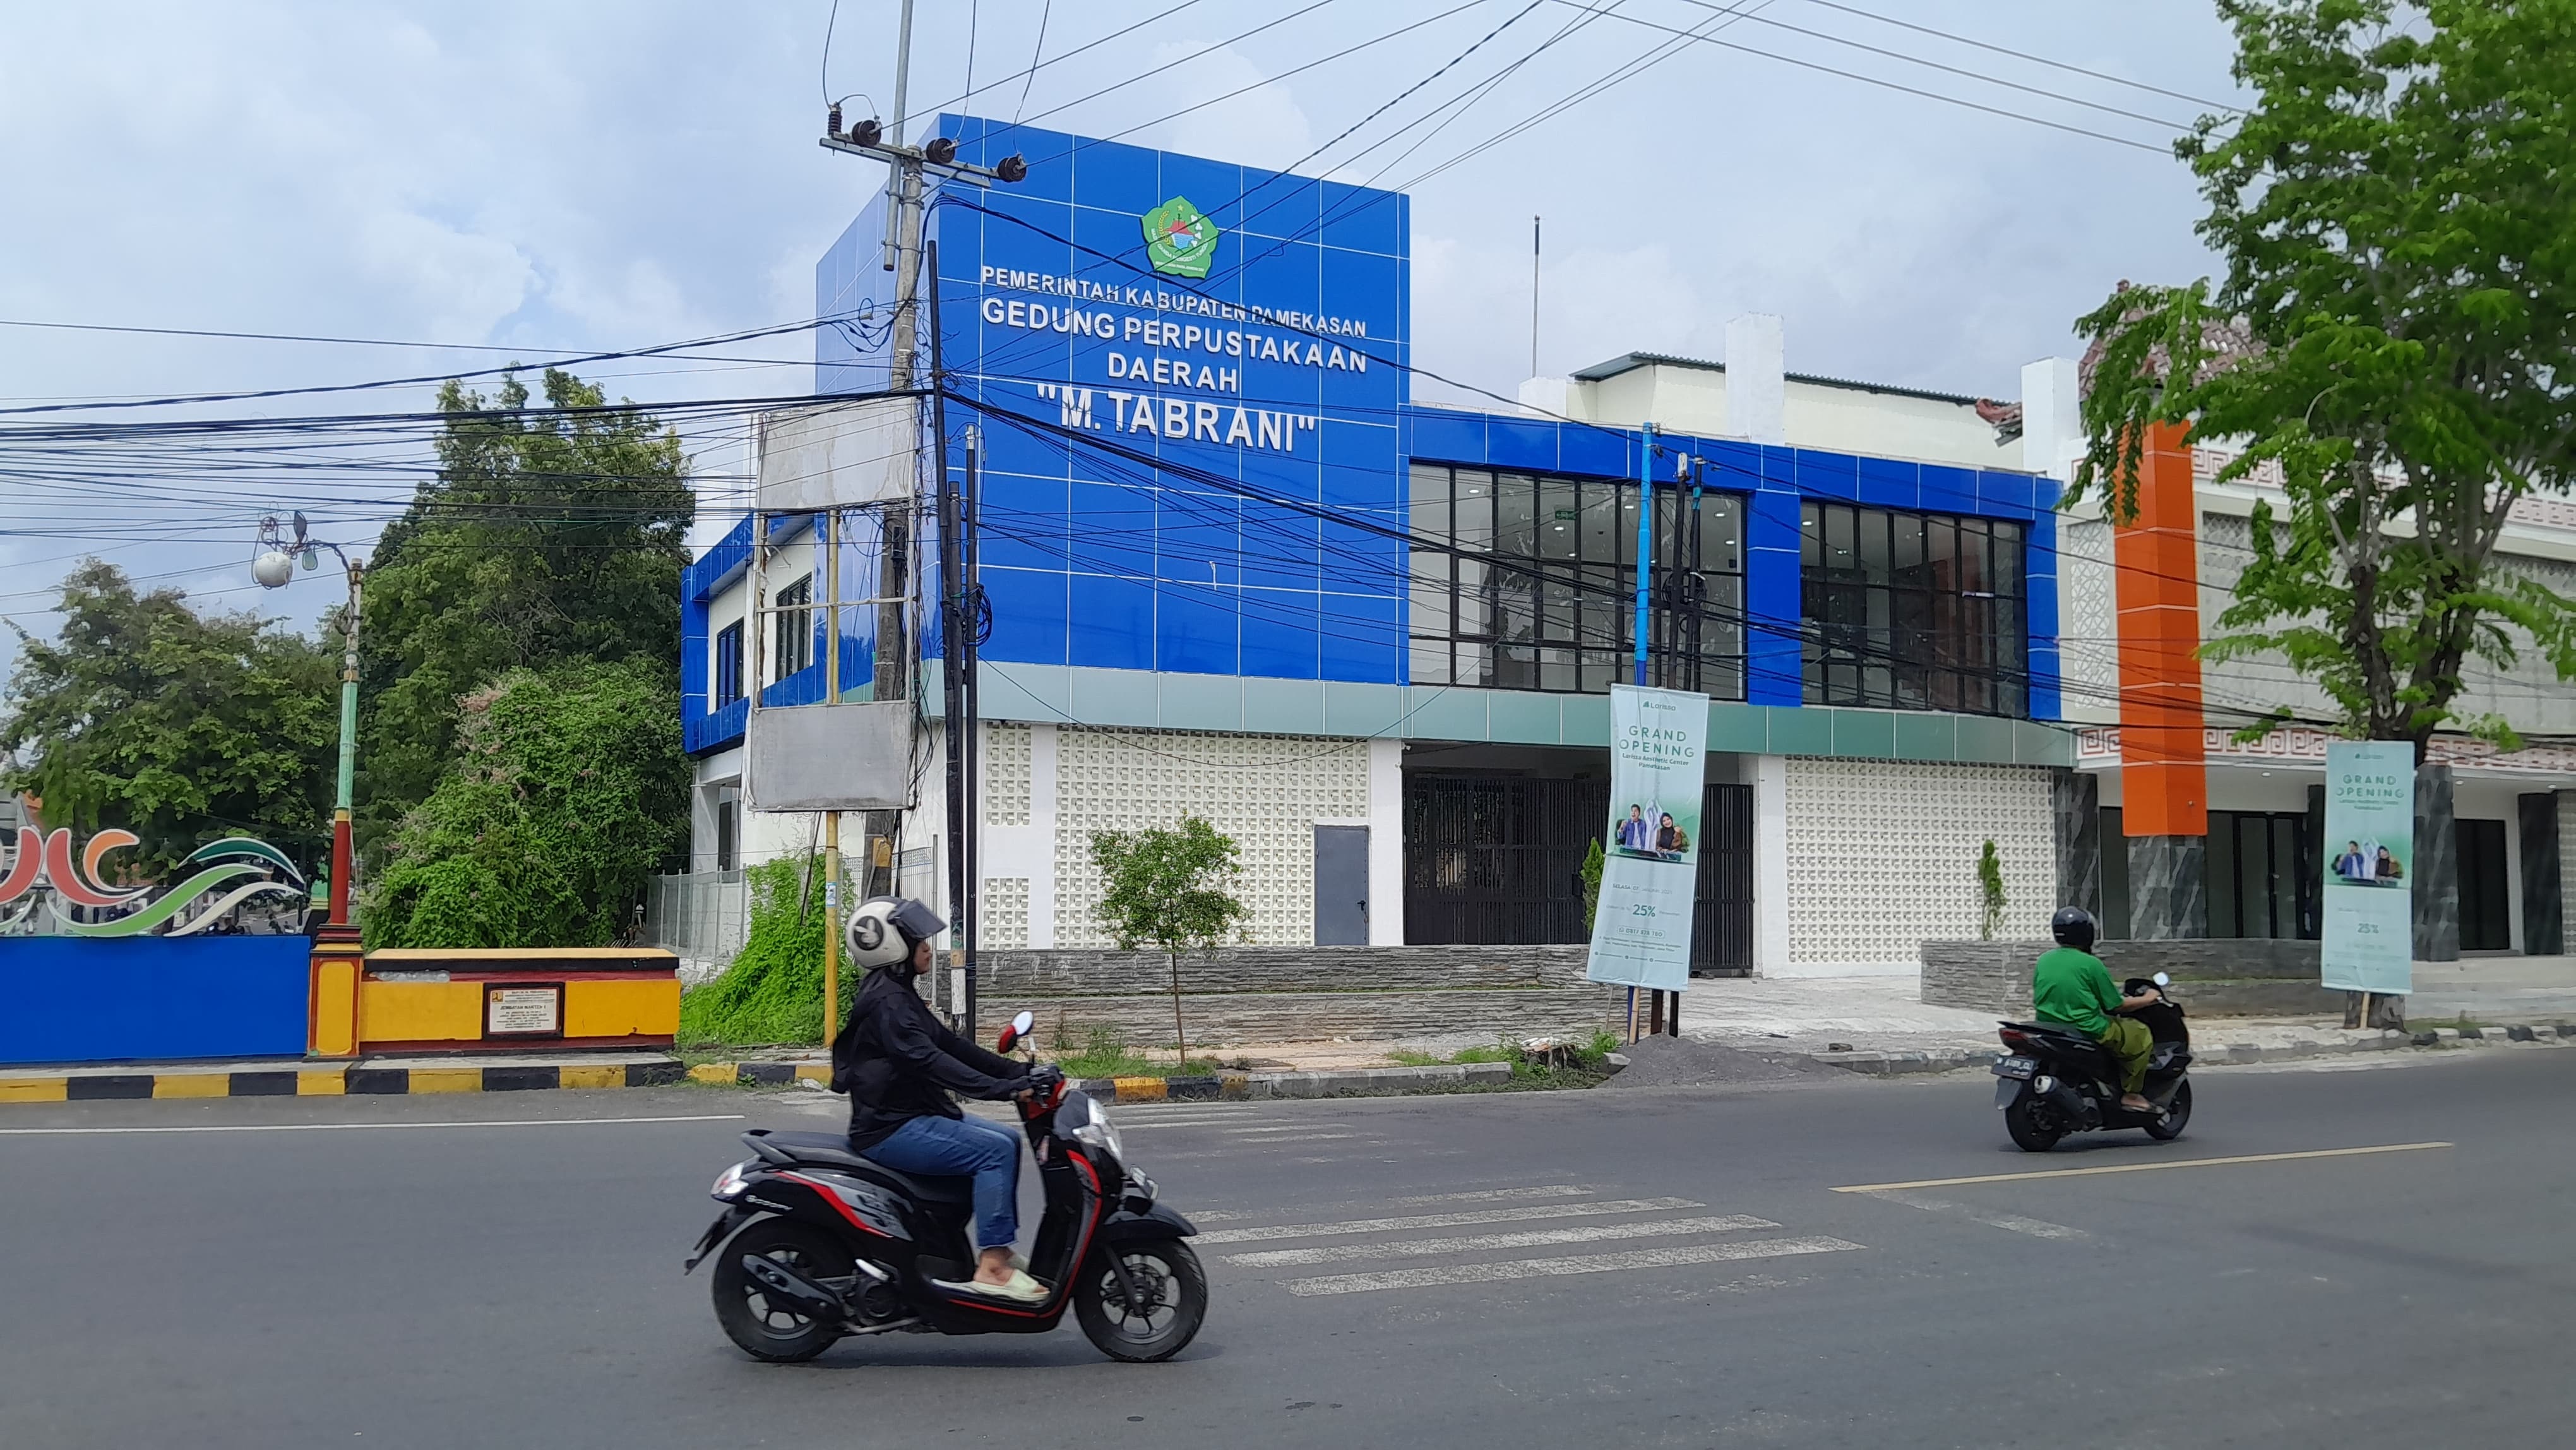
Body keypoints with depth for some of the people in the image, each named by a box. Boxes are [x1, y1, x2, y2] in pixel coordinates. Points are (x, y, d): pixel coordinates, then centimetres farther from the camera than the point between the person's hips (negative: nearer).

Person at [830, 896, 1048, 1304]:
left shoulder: (901, 994, 15)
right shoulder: (886, 1001, -18)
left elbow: (950, 1044, 14)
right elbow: (929, 1061, -29)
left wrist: (1018, 1072, 5)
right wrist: (1006, 1088, -34)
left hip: (912, 1117, 11)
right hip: (891, 1129, -11)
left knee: (1007, 1140, 11)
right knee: (995, 1151, -21)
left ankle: (1000, 1250, 11)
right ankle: (990, 1269, -21)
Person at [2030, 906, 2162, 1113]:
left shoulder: (2043, 960, 5)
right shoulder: (2091, 964, -12)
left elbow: (2035, 1001, 12)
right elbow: (2115, 1005, -5)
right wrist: (2146, 1000, 11)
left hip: (2048, 1031, 7)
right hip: (2087, 1031, -7)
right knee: (2141, 1034, 8)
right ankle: (2131, 1094, 6)